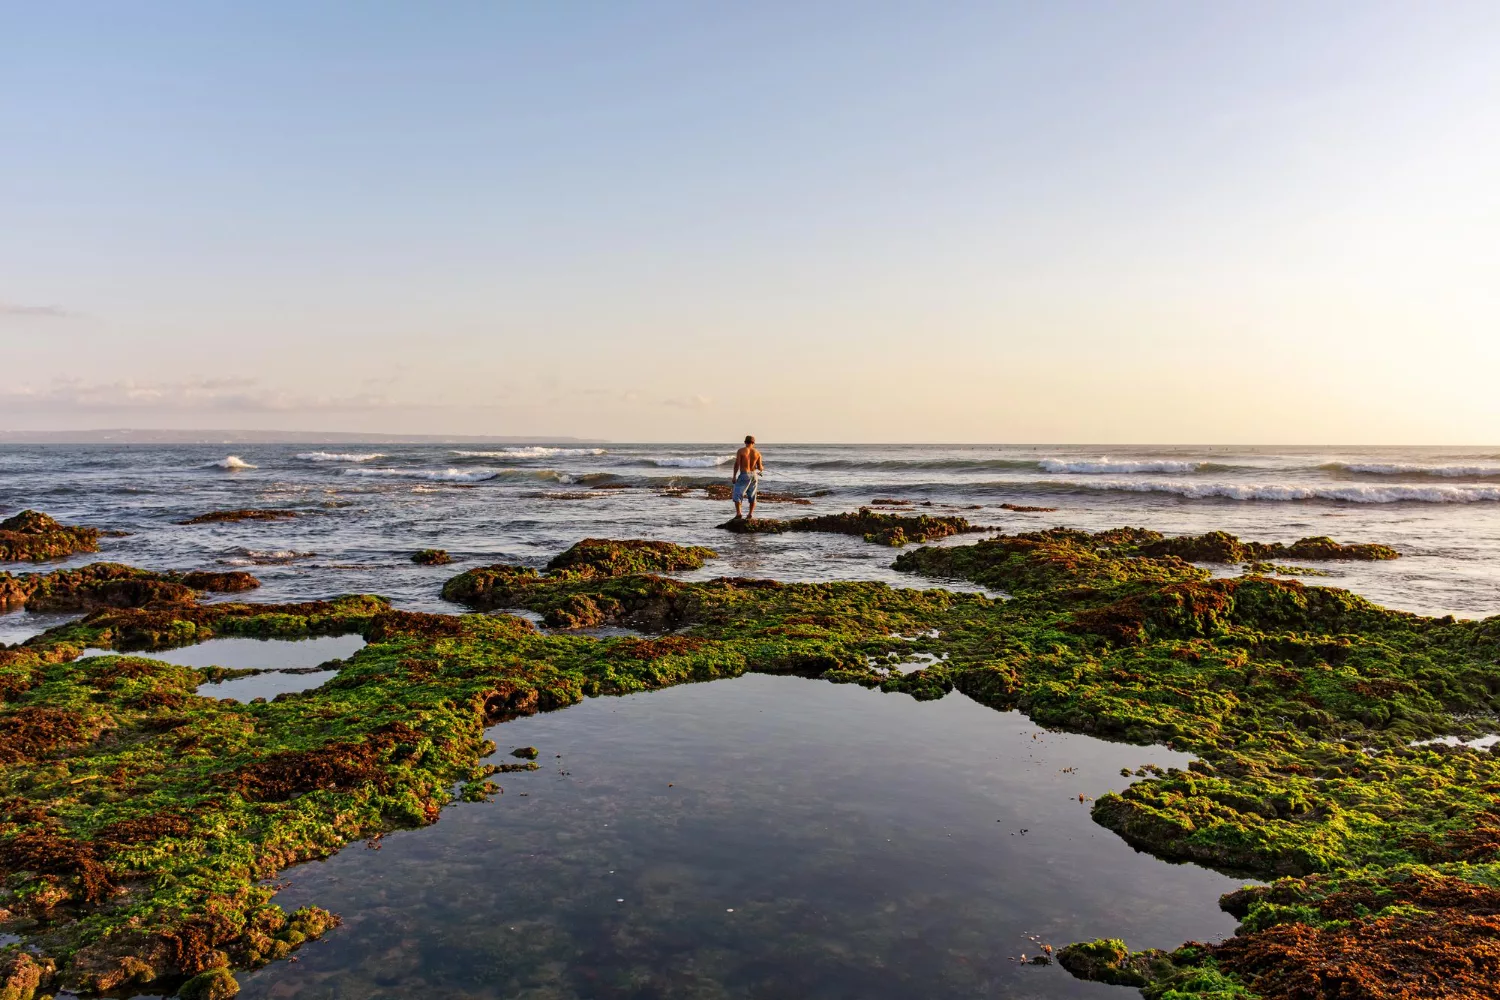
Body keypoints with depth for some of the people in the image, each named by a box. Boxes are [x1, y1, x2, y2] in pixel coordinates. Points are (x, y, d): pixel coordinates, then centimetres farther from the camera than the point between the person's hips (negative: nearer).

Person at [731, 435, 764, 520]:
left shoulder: (741, 451, -5)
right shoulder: (757, 452, 5)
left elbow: (737, 464, -11)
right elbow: (759, 467, 7)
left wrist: (734, 476, -7)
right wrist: (762, 468, 30)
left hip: (744, 475, -4)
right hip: (754, 475, 4)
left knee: (737, 494, -3)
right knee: (752, 496, 15)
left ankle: (738, 513, -18)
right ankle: (750, 515, 15)